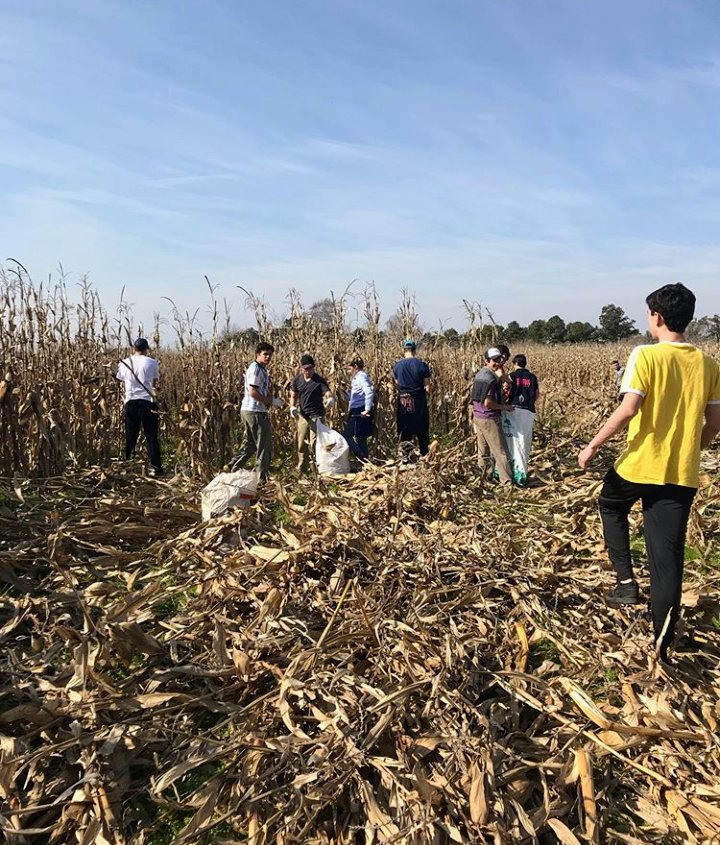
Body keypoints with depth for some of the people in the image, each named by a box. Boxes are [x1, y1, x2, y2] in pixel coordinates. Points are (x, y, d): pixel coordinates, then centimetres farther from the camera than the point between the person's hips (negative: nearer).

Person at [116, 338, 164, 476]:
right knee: (151, 436, 3)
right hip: (147, 401, -2)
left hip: (130, 401, 2)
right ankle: (156, 467, 2)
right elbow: (155, 382, 3)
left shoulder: (125, 362, 7)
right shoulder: (151, 362, 0)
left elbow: (119, 379, 14)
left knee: (130, 437, 10)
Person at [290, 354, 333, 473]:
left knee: (314, 444, -7)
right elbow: (293, 396, 11)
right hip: (302, 416, 5)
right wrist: (292, 407, -9)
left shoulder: (320, 381, -12)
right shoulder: (297, 380, 1)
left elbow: (328, 394, -24)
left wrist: (330, 399, -49)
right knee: (301, 444, 12)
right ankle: (300, 469, 26)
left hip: (317, 417, -4)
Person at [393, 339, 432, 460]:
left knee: (404, 431, 10)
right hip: (419, 402, -2)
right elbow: (428, 388, -9)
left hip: (403, 402, 2)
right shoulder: (422, 365, -9)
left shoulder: (397, 366, 1)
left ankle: (405, 457, 9)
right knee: (422, 432, 10)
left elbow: (397, 384, 5)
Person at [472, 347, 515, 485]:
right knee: (500, 451, -3)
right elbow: (488, 403, -24)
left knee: (483, 450, 17)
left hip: (478, 417, 10)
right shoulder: (490, 378, -20)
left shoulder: (479, 374, 9)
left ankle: (484, 476, 25)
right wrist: (505, 407, -12)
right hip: (489, 419, -9)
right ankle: (507, 481, 0)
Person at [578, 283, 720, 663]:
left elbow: (628, 408, -19)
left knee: (611, 506, 29)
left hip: (639, 464, -4)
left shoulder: (645, 355, -10)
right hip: (682, 474, 4)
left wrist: (593, 445, -10)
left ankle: (626, 580, 20)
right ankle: (662, 645, 12)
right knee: (669, 559, 7)